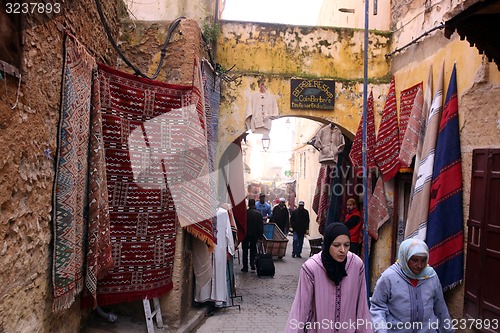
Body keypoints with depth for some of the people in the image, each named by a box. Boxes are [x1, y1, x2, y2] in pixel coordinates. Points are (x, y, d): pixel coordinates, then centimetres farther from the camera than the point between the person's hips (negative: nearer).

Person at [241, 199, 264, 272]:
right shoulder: (258, 214, -2)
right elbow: (261, 226, 0)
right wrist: (260, 235, 7)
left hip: (245, 234, -2)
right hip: (255, 235, 2)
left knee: (245, 250, 6)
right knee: (253, 249, 16)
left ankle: (245, 267, 5)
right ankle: (252, 265, 7)